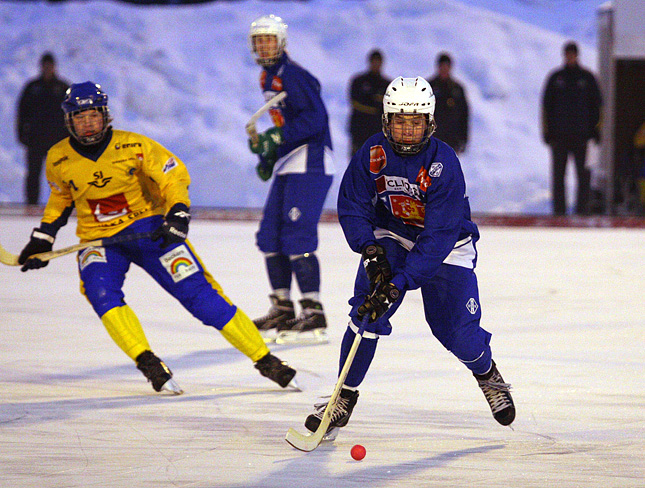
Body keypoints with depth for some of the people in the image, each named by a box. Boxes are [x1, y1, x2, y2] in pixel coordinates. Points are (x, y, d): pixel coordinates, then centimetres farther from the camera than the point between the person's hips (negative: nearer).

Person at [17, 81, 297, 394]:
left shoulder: (133, 146, -14)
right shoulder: (58, 160, -5)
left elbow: (173, 174, -5)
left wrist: (178, 214, -20)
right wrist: (42, 238, 13)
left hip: (147, 227, -2)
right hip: (97, 239, 2)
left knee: (197, 291, -12)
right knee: (100, 291, -30)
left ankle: (265, 360, -5)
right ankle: (149, 365, -29)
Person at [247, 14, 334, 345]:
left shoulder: (292, 75, -13)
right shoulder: (268, 77, 17)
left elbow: (315, 117, -23)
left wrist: (278, 138, -25)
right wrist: (267, 155, 19)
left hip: (310, 165, -10)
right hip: (288, 166, 10)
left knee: (297, 238, -15)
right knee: (270, 236, 10)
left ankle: (314, 316, -15)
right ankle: (282, 310, 19)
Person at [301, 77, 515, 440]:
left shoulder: (444, 164, -29)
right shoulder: (373, 152, -17)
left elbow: (438, 238, -32)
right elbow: (352, 206, -7)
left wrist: (399, 284, -38)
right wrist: (371, 252, -24)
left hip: (447, 247, -2)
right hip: (390, 237, 2)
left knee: (458, 332, -9)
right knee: (367, 311, -19)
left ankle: (487, 372, 27)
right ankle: (345, 397, -7)